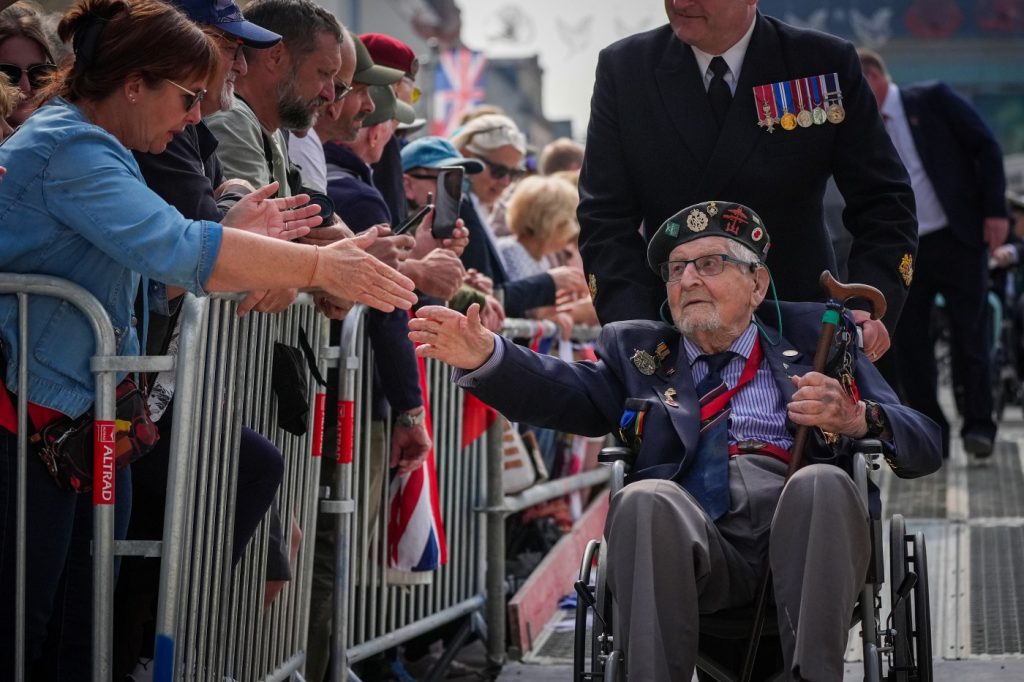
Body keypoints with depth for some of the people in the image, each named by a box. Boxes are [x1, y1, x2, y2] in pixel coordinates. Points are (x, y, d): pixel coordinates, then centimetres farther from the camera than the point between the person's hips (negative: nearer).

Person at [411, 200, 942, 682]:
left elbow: (926, 445, 18)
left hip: (801, 522, 0)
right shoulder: (636, 349, 29)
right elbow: (564, 392, 7)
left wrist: (857, 419, -5)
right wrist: (483, 356, -13)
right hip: (696, 532, 0)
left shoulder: (814, 334, 25)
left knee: (821, 481, -31)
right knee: (645, 499, -31)